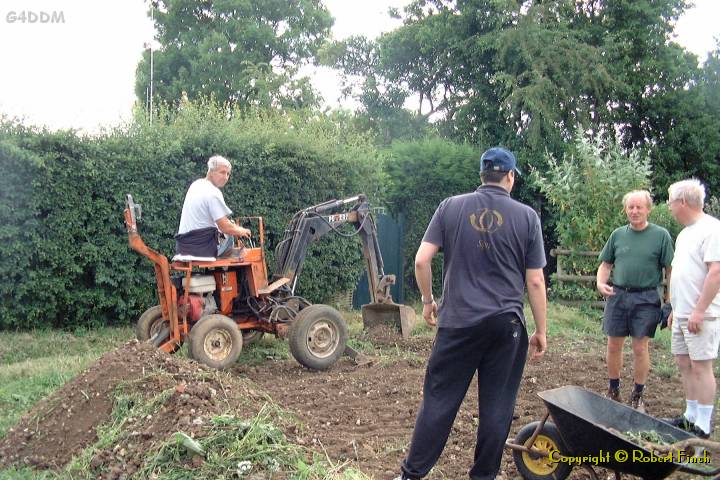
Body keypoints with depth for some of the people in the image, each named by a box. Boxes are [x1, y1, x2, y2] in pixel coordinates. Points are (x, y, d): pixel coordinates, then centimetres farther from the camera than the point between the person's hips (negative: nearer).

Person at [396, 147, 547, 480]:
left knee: (439, 400, 7)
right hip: (507, 324, 0)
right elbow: (535, 281, 1)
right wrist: (541, 330, 8)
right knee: (496, 405, 10)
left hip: (458, 321, 1)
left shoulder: (450, 207, 2)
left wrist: (427, 300, 13)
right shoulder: (526, 216, 1)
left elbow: (421, 260, -3)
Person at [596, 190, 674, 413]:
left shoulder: (661, 235, -2)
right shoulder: (618, 234, 8)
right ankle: (613, 391, 24)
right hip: (617, 295, 3)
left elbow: (670, 270, -3)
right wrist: (601, 283, -5)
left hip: (646, 299, -3)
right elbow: (606, 264, 14)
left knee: (640, 348, 2)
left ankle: (637, 396, 17)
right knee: (613, 346, 8)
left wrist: (669, 302, -7)